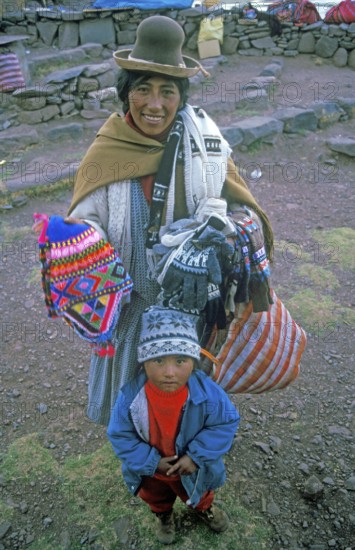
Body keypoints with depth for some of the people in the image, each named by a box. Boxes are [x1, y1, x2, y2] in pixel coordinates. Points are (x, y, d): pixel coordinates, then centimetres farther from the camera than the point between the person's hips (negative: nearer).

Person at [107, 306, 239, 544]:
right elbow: (120, 435, -21)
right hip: (151, 470, 1)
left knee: (198, 494, 35)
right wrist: (151, 462, -24)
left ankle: (204, 508, 70)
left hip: (192, 467, 0)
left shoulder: (207, 393, -37)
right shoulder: (131, 395, -36)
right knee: (156, 497, 35)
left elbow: (227, 422, -21)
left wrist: (197, 456, -24)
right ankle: (163, 514, 70)